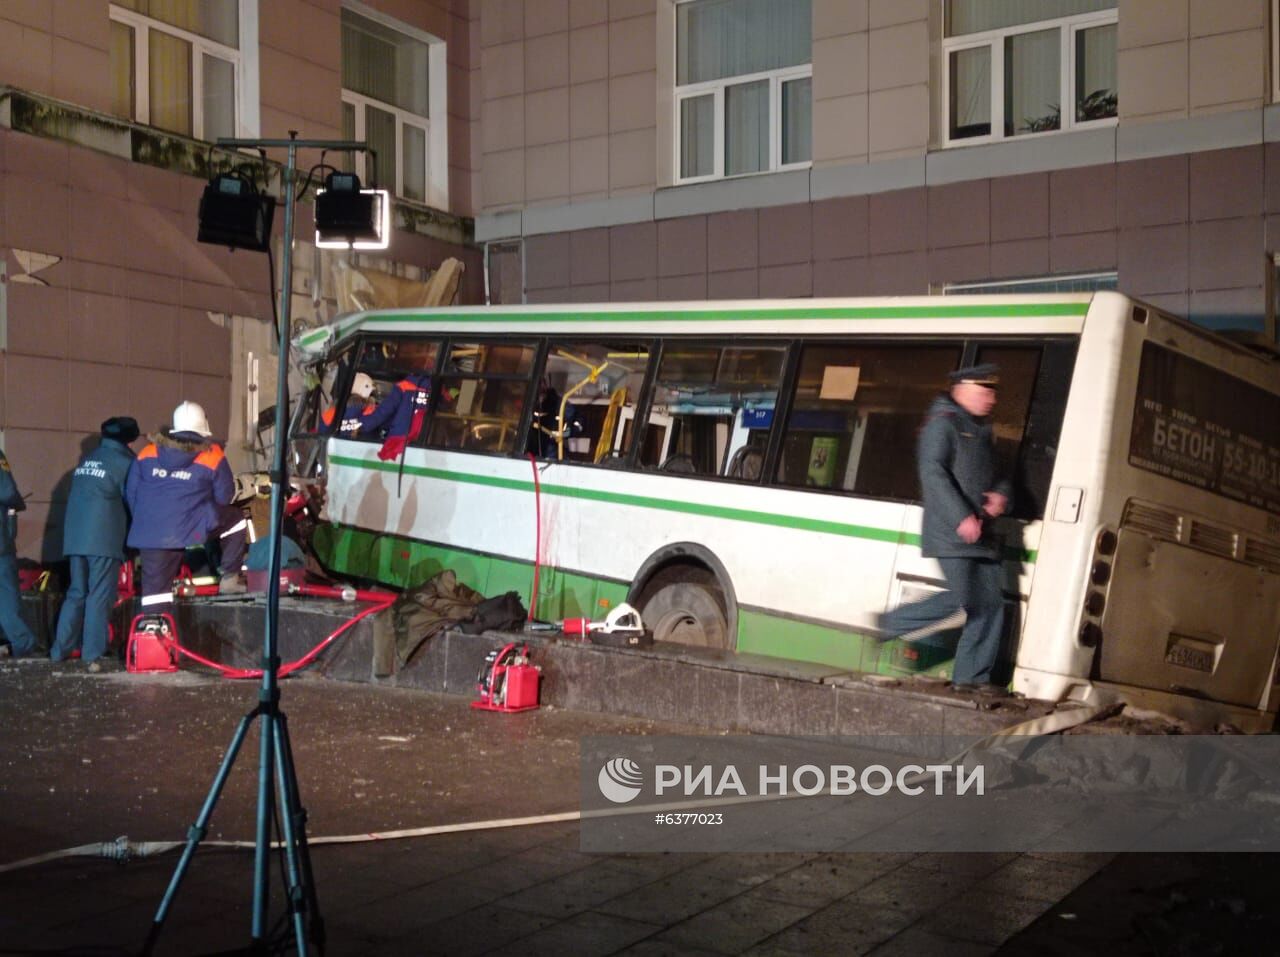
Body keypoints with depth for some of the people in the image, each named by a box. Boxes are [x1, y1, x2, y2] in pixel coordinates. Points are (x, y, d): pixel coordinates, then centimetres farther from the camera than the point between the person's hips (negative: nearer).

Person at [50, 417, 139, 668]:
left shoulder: (87, 460, 17)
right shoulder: (123, 463, -4)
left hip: (74, 538, 7)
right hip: (104, 539, -7)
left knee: (76, 593, 14)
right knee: (99, 597, -4)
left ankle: (60, 650, 15)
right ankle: (92, 655, -6)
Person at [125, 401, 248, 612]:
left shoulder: (147, 454, 11)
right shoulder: (212, 456, 1)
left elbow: (130, 493, 13)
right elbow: (224, 496, 7)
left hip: (149, 533, 3)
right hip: (191, 529, -3)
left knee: (156, 591, 8)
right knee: (235, 519, 22)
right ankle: (229, 578, 22)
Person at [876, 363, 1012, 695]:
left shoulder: (983, 431, 23)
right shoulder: (943, 423, -5)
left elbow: (995, 476, 29)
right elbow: (933, 473, -16)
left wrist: (1000, 495, 4)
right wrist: (961, 517, -23)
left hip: (980, 534, 9)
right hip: (950, 534, -9)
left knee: (991, 603, 5)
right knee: (961, 599, -16)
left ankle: (972, 675, 11)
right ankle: (890, 624, 0)